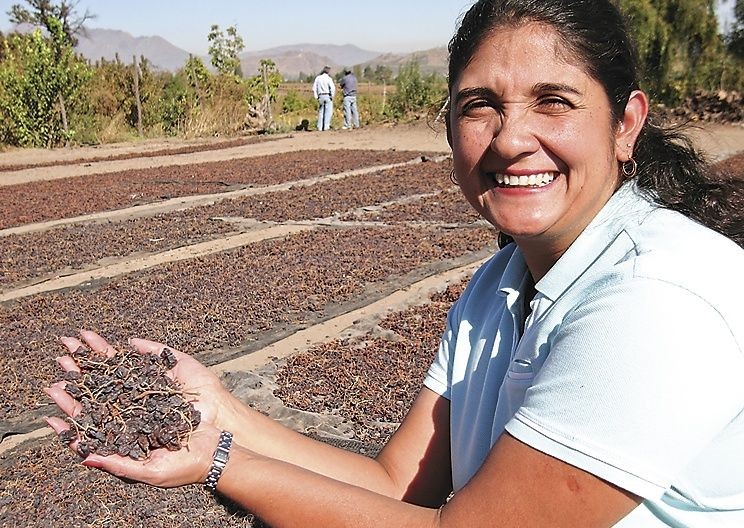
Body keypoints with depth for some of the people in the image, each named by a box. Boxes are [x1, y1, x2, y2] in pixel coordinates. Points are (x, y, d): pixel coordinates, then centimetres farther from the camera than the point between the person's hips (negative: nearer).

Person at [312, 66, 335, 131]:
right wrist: (332, 96, -3)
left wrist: (316, 97, 10)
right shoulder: (328, 78, -7)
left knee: (321, 111, 11)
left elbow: (314, 89, 7)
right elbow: (332, 88, -16)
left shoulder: (318, 78, 7)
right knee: (328, 112, 1)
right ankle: (326, 126, -4)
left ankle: (320, 127, 7)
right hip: (328, 96, -5)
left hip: (320, 96, 5)